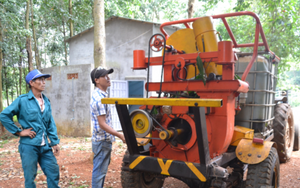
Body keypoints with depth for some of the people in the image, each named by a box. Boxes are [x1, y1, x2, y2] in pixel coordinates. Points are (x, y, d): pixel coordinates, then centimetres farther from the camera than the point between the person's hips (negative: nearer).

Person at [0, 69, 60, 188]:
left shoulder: (46, 101, 8)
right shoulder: (22, 100, -8)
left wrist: (55, 142, 7)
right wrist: (19, 132, -7)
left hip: (45, 146, 5)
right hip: (29, 145, -5)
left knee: (54, 172, 8)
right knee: (30, 177, 7)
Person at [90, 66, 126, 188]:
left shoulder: (101, 95, 11)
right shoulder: (99, 98, -21)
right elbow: (102, 124, -23)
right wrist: (120, 135, -24)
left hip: (105, 140, 10)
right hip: (102, 141, -10)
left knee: (101, 170, 19)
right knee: (99, 171, 1)